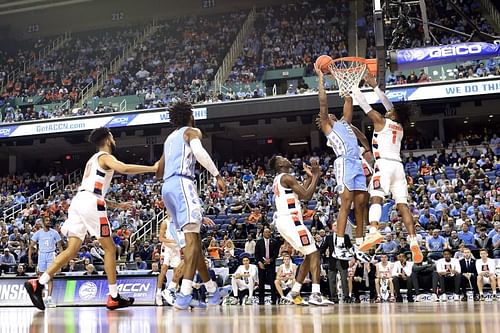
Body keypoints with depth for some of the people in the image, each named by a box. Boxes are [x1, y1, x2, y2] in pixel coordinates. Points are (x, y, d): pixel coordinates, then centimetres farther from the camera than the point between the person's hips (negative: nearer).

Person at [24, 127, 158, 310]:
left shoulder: (93, 160, 31)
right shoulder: (106, 157, 3)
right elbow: (125, 168, -19)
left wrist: (117, 205, 33)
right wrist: (152, 168, -12)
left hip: (78, 200, 8)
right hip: (90, 203, -8)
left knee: (72, 249, 3)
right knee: (110, 248, 1)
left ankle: (38, 284, -9)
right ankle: (114, 297, 3)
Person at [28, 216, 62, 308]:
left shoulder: (54, 233, 1)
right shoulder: (38, 233, 2)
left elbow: (59, 246, 5)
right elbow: (31, 246, 3)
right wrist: (29, 258, -6)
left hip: (51, 255, -1)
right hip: (41, 255, 1)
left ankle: (49, 298, -10)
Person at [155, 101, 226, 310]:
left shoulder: (169, 138, 29)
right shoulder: (192, 131, 8)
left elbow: (159, 172, 30)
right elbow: (199, 152, -15)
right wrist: (217, 175, -13)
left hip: (166, 187, 8)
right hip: (182, 183, -8)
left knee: (193, 237, 14)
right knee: (191, 237, -17)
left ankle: (212, 290, 21)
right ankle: (184, 294, -31)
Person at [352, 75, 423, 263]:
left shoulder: (381, 121, 4)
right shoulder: (399, 126, 21)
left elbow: (364, 105, 9)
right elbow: (388, 103, 32)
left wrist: (352, 86, 19)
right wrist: (374, 86, 38)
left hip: (384, 164, -6)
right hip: (398, 165, 6)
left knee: (376, 198, -20)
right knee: (402, 204, 0)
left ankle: (373, 231, -42)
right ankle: (413, 241, -9)